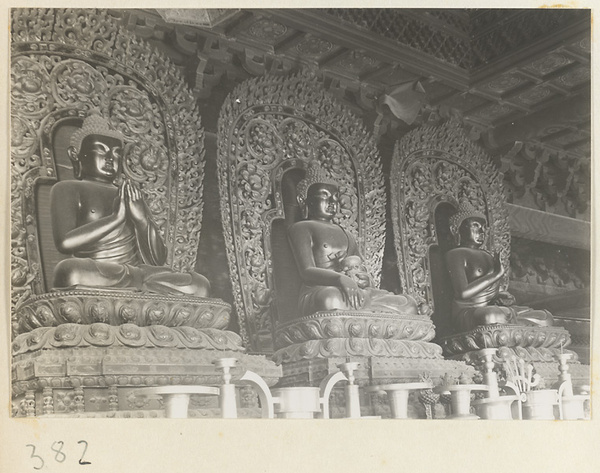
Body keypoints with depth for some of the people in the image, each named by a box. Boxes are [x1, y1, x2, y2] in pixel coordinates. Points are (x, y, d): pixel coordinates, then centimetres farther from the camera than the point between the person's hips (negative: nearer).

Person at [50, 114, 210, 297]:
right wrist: (116, 218, -9)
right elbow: (65, 242, -12)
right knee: (69, 270, -39)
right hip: (94, 278, -4)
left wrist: (142, 220, -4)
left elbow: (158, 261, 13)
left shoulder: (132, 196, 22)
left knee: (199, 285, -19)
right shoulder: (67, 189, 9)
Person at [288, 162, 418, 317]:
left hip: (357, 293, 7)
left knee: (409, 304, -11)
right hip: (319, 292, -7)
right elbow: (307, 271, -7)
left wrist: (365, 280, -1)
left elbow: (364, 273, 25)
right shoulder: (301, 228, 9)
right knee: (332, 299, -43)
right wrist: (340, 279, -24)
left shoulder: (345, 234, 31)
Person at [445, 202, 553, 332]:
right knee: (492, 316, -42)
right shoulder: (455, 254, -6)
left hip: (495, 308, 7)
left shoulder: (486, 255, 20)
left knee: (546, 317, -6)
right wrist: (496, 274, -15)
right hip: (468, 314, -7)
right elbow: (463, 292, -19)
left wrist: (502, 296, -1)